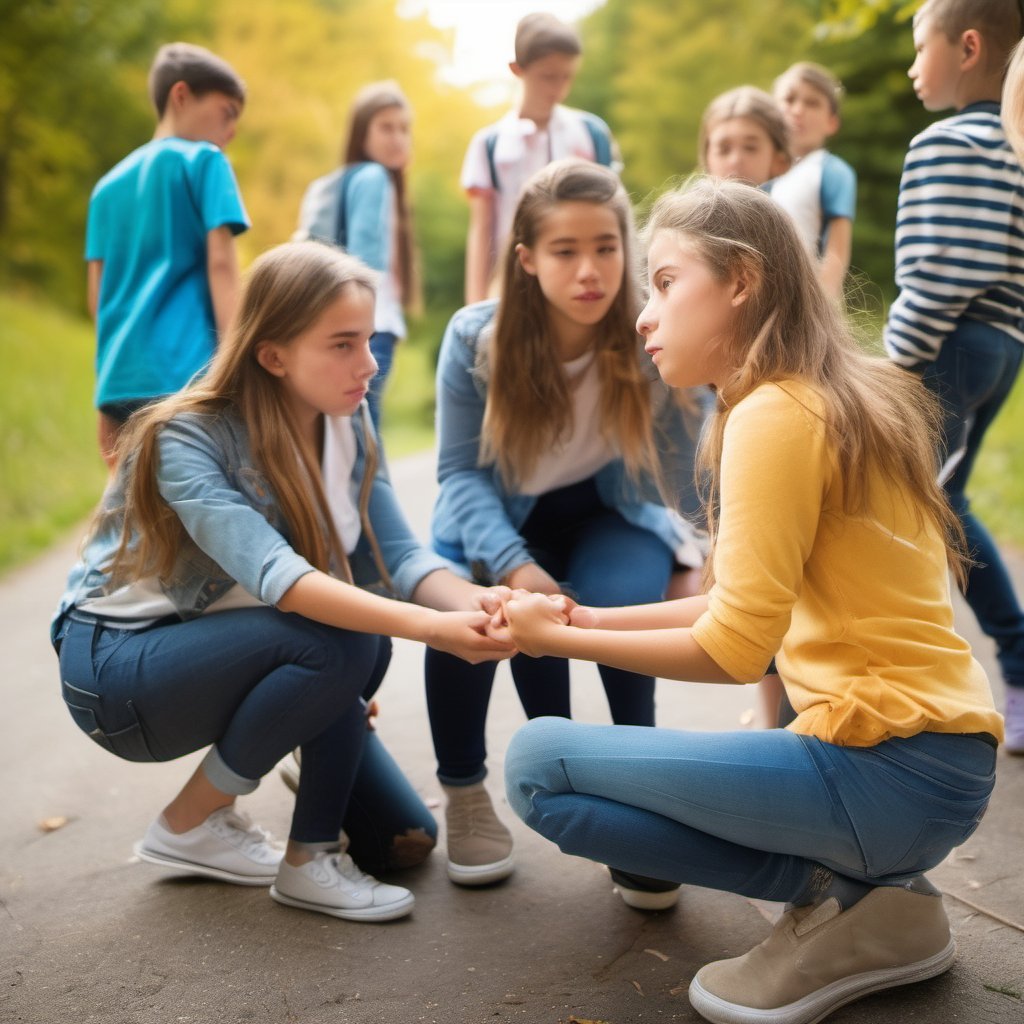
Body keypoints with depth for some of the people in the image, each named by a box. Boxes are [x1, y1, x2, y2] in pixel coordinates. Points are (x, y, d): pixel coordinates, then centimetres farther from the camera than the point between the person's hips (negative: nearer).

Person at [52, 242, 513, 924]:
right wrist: (429, 626, -50)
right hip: (117, 666, -6)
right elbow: (276, 577, -39)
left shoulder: (348, 426, -6)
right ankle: (190, 825, -10)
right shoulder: (186, 439, -25)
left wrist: (474, 602, -37)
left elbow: (398, 555, -16)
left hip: (221, 651, 6)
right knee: (333, 643, -30)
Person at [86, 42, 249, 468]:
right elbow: (220, 264, -8)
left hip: (119, 379, 7)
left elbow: (97, 295, 17)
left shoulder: (109, 184, 20)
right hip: (186, 371, -7)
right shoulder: (203, 161, 3)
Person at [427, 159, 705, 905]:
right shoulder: (475, 338, -20)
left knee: (620, 600, -33)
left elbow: (694, 468, -22)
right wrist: (511, 565, -33)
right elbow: (462, 472, -19)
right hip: (501, 519, 1)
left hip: (609, 515, 0)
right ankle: (464, 791, -3)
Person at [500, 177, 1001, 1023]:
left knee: (540, 763, -7)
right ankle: (858, 879, 10)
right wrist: (592, 617, 9)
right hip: (925, 751, 10)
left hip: (891, 769, -10)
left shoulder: (776, 414, -16)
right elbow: (749, 603, 13)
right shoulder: (824, 399, 13)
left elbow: (733, 647, -18)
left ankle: (841, 899, -5)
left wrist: (563, 639, -5)